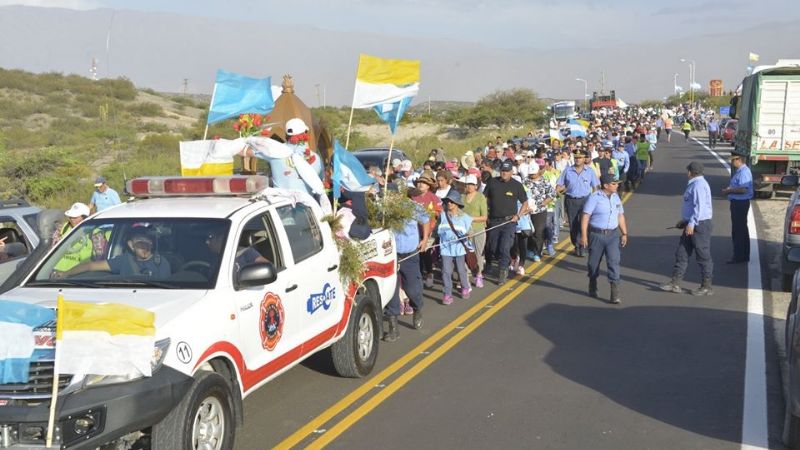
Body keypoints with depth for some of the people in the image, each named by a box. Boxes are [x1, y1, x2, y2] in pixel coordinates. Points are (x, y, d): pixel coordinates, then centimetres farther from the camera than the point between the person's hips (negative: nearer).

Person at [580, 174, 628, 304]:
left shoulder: (616, 197, 9)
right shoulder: (595, 197, -10)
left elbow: (620, 216, 18)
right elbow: (585, 216, -11)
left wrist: (624, 233, 15)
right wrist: (584, 235, -15)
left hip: (613, 235, 4)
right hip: (596, 235, -4)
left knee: (614, 262, -8)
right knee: (594, 262, 10)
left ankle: (615, 294, -9)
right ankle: (592, 287, 33)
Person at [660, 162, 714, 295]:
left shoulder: (699, 185, -17)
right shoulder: (694, 184, 15)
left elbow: (699, 206, -24)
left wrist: (691, 223, -25)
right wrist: (685, 221, 24)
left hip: (700, 225, -10)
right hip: (692, 225, 10)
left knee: (703, 255, 0)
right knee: (681, 253, 9)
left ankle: (706, 287, 9)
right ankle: (675, 283, 12)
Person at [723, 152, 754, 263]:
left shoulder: (744, 172, -20)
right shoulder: (738, 171, 13)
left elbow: (743, 189, -28)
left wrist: (729, 191, -17)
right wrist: (729, 189, 7)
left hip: (740, 204, -11)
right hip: (737, 203, 11)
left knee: (737, 231, -5)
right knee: (742, 230, 17)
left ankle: (739, 256, 0)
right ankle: (744, 255, 27)